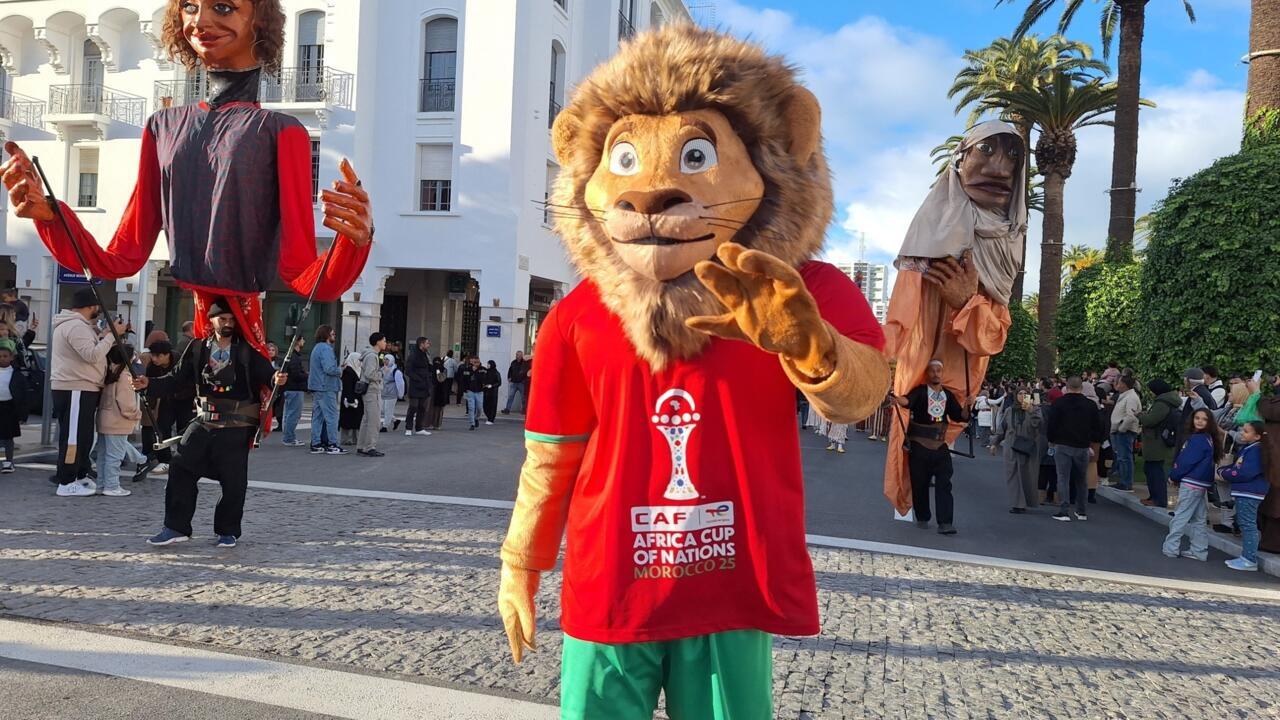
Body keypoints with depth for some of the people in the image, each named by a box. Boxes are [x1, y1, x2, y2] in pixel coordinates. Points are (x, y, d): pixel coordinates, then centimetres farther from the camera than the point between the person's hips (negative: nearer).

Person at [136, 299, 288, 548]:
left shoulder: (247, 351, -2)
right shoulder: (198, 350, 5)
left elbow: (267, 375, -9)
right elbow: (177, 378, 6)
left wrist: (277, 380, -32)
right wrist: (150, 384, -8)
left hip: (236, 427, -3)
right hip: (204, 422, 3)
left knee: (233, 481, 3)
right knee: (180, 470, 1)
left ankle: (228, 531, 21)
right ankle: (177, 527, 14)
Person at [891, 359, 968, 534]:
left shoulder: (948, 395, 10)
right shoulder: (920, 391, -5)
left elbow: (959, 416, 12)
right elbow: (908, 400, -26)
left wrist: (968, 408, -8)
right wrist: (899, 400, -49)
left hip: (940, 446, 3)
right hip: (919, 445, -3)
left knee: (944, 484, -7)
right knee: (920, 484, 6)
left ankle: (945, 523, -8)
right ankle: (922, 518, 23)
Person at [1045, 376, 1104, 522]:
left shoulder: (1058, 403, -6)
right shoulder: (1091, 405, 2)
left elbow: (1051, 425, -4)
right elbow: (1097, 428, 6)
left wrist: (1052, 440, 11)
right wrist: (1092, 443, 19)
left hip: (1062, 446, -2)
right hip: (1083, 447, 3)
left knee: (1063, 478, -1)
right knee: (1081, 480, 14)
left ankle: (1064, 511, -5)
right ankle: (1081, 511, 20)